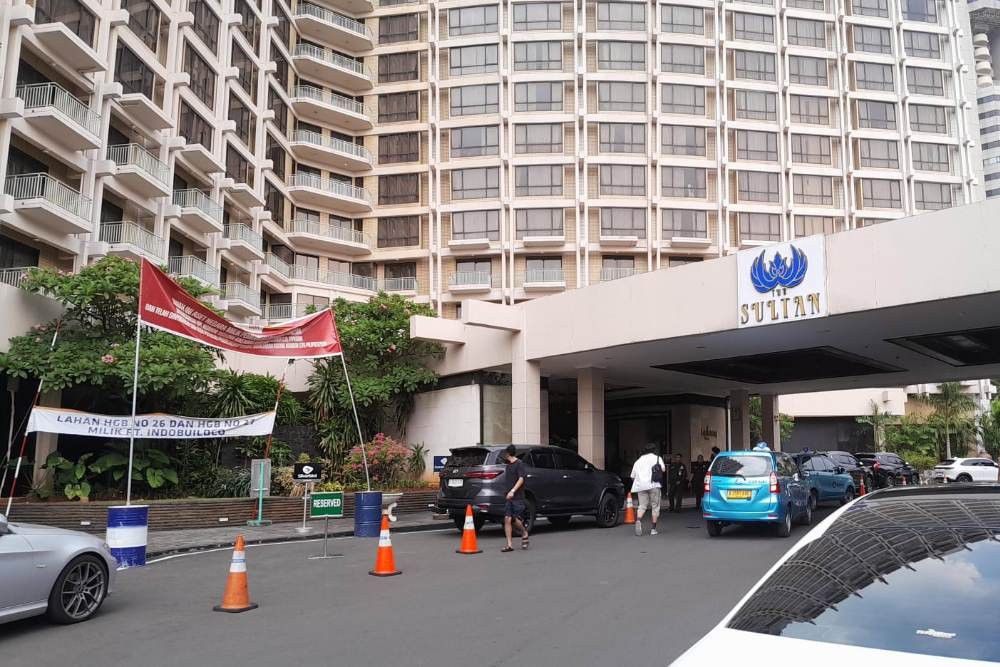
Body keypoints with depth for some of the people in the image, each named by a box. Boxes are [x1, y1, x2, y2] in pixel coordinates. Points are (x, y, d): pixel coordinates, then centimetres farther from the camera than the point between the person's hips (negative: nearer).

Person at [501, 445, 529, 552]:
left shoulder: (519, 463, -6)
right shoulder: (509, 465, 18)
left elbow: (521, 479, -16)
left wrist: (513, 491, -25)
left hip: (518, 497, -7)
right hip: (509, 498, 7)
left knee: (517, 520, -7)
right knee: (507, 519, -4)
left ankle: (524, 534, 23)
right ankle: (509, 545, -2)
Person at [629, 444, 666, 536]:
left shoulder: (638, 460, 20)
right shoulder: (657, 458, 11)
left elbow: (633, 476, 17)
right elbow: (663, 469, -4)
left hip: (640, 486, 3)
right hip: (653, 484, -3)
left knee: (642, 505, 4)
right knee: (655, 506, 7)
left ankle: (638, 520, -25)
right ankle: (653, 528, 5)